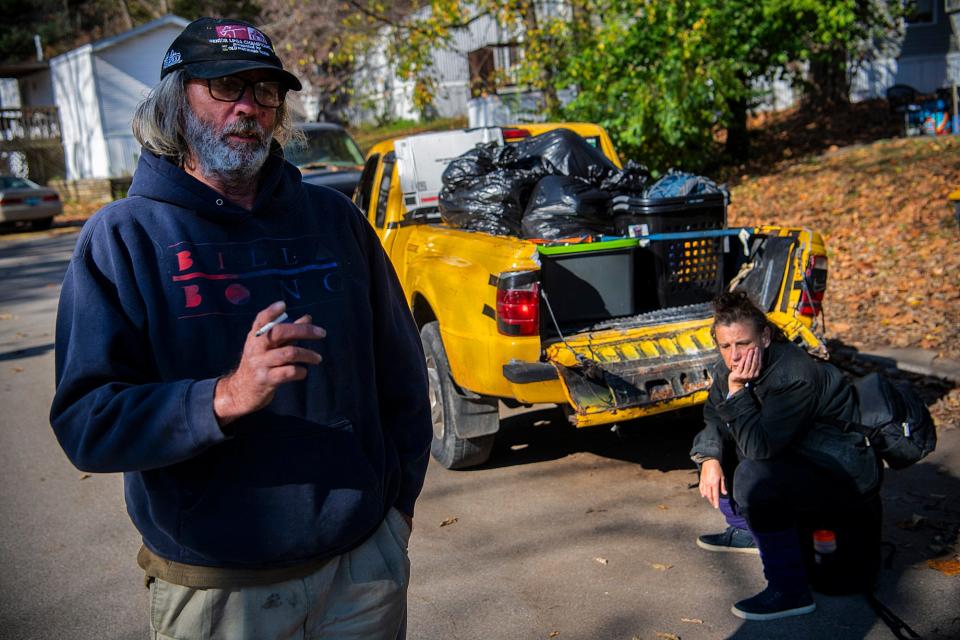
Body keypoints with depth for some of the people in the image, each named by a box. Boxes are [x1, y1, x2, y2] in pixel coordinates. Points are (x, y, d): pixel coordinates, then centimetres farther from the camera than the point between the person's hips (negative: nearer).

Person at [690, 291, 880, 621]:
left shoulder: (796, 376, -30)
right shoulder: (731, 366, -6)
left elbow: (760, 447, -34)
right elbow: (714, 418, 7)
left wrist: (738, 391, -33)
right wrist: (709, 458, -9)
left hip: (845, 472, -9)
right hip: (798, 456, 9)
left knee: (754, 476, -34)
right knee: (710, 445, 8)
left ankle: (790, 592, -21)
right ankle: (746, 531, 24)